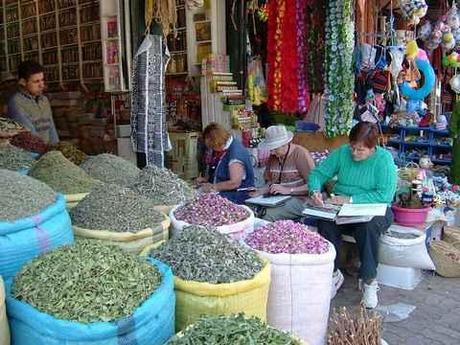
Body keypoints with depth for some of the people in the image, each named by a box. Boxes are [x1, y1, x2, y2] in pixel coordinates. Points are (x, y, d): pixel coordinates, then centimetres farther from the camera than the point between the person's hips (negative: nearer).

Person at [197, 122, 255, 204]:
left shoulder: (236, 152, -19)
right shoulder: (219, 150, 9)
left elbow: (235, 183, -24)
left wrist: (213, 187, -17)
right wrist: (206, 178, 9)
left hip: (238, 195, -9)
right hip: (220, 193, 9)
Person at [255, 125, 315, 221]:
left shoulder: (301, 154, -9)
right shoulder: (273, 156, 11)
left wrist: (288, 190, -20)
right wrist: (260, 191, -1)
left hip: (299, 199, -6)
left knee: (268, 215, -30)